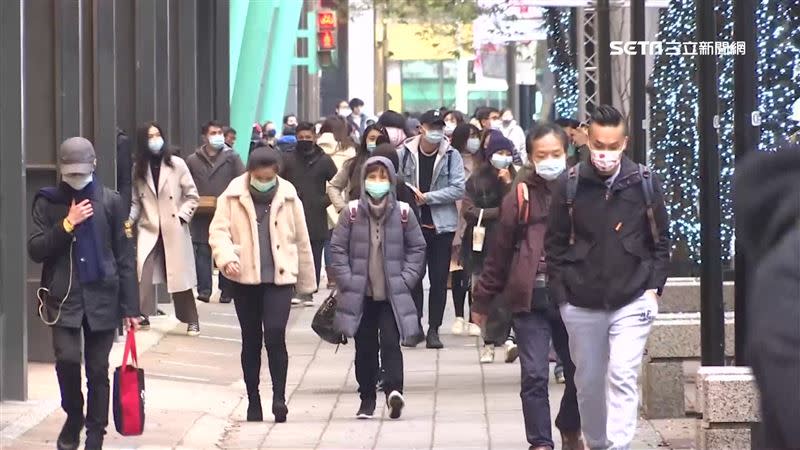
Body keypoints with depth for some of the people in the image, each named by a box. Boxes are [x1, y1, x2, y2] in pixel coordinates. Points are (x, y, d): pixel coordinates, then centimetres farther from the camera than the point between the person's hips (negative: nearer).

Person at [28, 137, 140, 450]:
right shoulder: (48, 202, 2)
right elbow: (35, 250, -4)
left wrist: (130, 307, 0)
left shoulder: (111, 201, 1)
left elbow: (125, 258, 3)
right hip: (64, 297, 0)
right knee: (67, 359, -16)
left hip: (102, 298, 0)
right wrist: (67, 224, -15)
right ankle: (73, 418, 10)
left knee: (98, 371, 2)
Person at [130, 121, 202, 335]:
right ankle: (142, 316, -10)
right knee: (143, 271, -17)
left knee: (180, 276, 4)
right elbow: (136, 201, 7)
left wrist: (182, 216, -9)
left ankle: (191, 321, 15)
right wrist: (129, 220, -9)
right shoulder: (138, 169, 4)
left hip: (174, 230, -1)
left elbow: (192, 195, 2)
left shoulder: (177, 164, -2)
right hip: (149, 229, 1)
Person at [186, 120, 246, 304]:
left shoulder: (232, 157, 6)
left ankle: (226, 290, 9)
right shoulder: (193, 160, 10)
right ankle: (204, 290, -3)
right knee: (202, 252, -4)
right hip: (202, 216, 1)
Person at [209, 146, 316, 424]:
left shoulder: (289, 198, 3)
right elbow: (219, 231, -3)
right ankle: (253, 400, 18)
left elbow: (301, 241, 9)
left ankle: (279, 397, -9)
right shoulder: (232, 197, 0)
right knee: (251, 340, 8)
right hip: (245, 278, 1)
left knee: (275, 335, -16)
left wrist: (306, 283, 12)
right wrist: (227, 258, -23)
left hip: (280, 277, -1)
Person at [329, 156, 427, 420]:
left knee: (390, 343, -14)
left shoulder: (402, 213, -1)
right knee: (365, 347, 7)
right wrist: (347, 280, -5)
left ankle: (394, 390, -25)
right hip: (360, 294, 1)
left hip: (393, 295, -1)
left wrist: (406, 279, -3)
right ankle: (367, 399, 16)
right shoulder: (352, 213, -1)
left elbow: (417, 248, 7)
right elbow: (337, 248, 2)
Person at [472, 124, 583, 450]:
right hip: (530, 300, -2)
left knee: (579, 371, 12)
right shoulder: (520, 197, 1)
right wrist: (483, 300, 10)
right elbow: (499, 252, 6)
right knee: (534, 375, -7)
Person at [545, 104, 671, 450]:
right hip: (582, 304, 2)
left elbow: (661, 241, 6)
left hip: (632, 301, -2)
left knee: (623, 377, -14)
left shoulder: (645, 183, -3)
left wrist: (654, 288, -2)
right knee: (588, 382, 13)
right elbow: (555, 244, 2)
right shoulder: (569, 185, -3)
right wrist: (561, 294, -3)